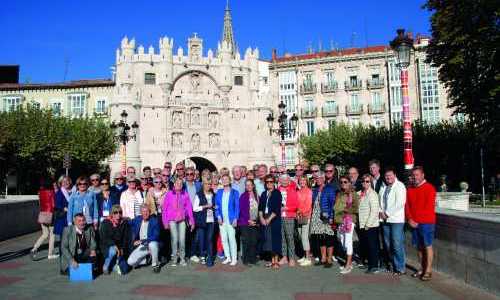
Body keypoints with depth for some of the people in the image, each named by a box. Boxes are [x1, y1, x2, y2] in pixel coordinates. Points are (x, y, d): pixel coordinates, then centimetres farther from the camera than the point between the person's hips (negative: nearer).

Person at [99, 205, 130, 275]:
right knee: (113, 250, -38)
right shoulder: (106, 222, -9)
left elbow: (126, 238, 3)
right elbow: (104, 238, -15)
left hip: (120, 247, 3)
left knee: (123, 270, -9)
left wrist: (122, 249, -12)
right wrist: (114, 245, -28)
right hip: (107, 246, -2)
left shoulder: (124, 223, 1)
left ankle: (117, 263, 26)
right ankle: (105, 267, -9)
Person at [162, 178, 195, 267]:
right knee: (174, 239, -8)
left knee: (182, 239, 0)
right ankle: (174, 258, 8)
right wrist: (165, 222, -1)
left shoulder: (185, 194, 3)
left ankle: (182, 258, 15)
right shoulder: (169, 194, 0)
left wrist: (192, 221, 5)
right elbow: (164, 208, 2)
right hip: (172, 220, -1)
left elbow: (189, 208, 6)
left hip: (182, 219, 1)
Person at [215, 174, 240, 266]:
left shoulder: (234, 192, 2)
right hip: (222, 220, 4)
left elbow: (237, 206, -1)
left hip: (231, 220, -4)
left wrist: (235, 219, -9)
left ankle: (234, 258, 4)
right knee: (223, 239, 7)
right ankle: (228, 257, 19)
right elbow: (216, 206, 10)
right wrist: (218, 216, -3)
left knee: (232, 239, -6)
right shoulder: (219, 192, 11)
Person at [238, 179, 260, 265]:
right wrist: (248, 220, -11)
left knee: (254, 241, 4)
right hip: (245, 222, -4)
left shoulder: (256, 196, 11)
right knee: (246, 241, -3)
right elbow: (242, 210, -7)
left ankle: (253, 259, 14)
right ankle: (245, 260, 6)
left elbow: (258, 209, 13)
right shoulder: (243, 196, -2)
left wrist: (257, 221, 4)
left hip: (255, 222, 4)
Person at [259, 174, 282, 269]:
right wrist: (261, 218, -5)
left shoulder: (277, 193, -3)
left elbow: (277, 209, -10)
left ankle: (276, 261, 5)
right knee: (269, 241, 6)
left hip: (274, 220, -5)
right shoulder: (264, 194, 13)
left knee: (275, 240, -3)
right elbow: (260, 207, 9)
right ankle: (272, 260, 16)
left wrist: (269, 219, -14)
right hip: (265, 220, 5)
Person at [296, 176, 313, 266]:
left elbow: (309, 204, -8)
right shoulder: (298, 192, 13)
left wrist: (303, 212, -8)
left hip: (306, 216, -6)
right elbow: (297, 203, 14)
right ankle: (305, 256, 17)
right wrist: (297, 212, 1)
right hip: (299, 216, 6)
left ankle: (308, 259, -5)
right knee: (301, 237, 8)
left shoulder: (309, 191, -5)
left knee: (304, 237, -9)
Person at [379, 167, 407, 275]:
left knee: (397, 245, -6)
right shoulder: (383, 187, 13)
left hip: (396, 220, -6)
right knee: (388, 244, 11)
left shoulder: (400, 186, -6)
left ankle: (400, 268, 4)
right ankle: (392, 264, 24)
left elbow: (399, 203, -14)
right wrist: (381, 212, 1)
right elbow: (379, 200, 19)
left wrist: (387, 213, -12)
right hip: (385, 219, 6)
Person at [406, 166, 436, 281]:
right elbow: (407, 205, 10)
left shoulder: (429, 188, -5)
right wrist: (410, 219, -4)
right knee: (419, 246, 10)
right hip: (414, 223, 5)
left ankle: (428, 271, 4)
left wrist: (418, 220, -11)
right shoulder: (410, 190, 12)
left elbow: (429, 207, -10)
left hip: (426, 222, -5)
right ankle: (422, 268, 19)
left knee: (427, 246, -1)